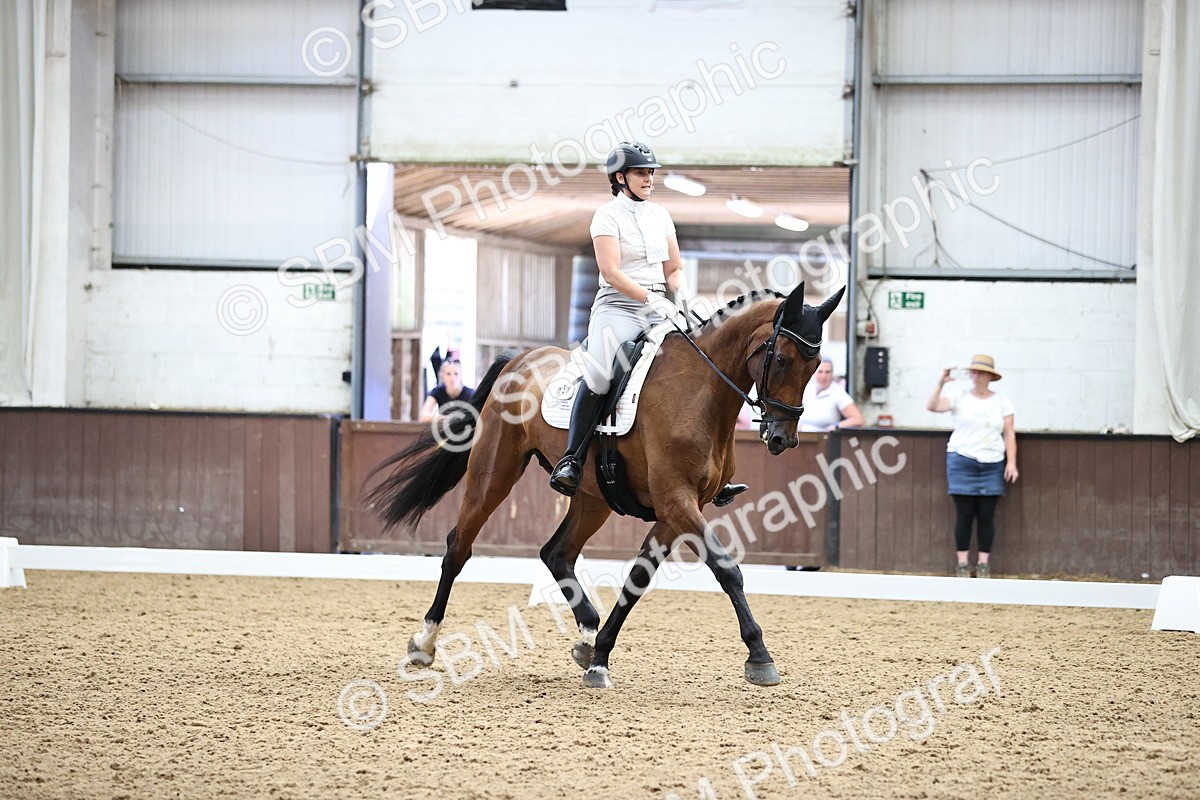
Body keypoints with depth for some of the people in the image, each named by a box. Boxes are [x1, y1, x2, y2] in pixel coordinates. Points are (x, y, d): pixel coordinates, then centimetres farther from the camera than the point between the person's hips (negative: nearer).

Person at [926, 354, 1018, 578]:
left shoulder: (1002, 402, 7)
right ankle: (962, 563, 5)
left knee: (986, 515, 1)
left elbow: (1009, 434, 5)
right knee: (964, 513, -1)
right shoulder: (960, 398, 3)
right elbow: (932, 406, -7)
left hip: (992, 465, 1)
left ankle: (983, 563, 7)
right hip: (962, 462, -1)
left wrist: (1011, 462, -2)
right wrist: (941, 384, -18)